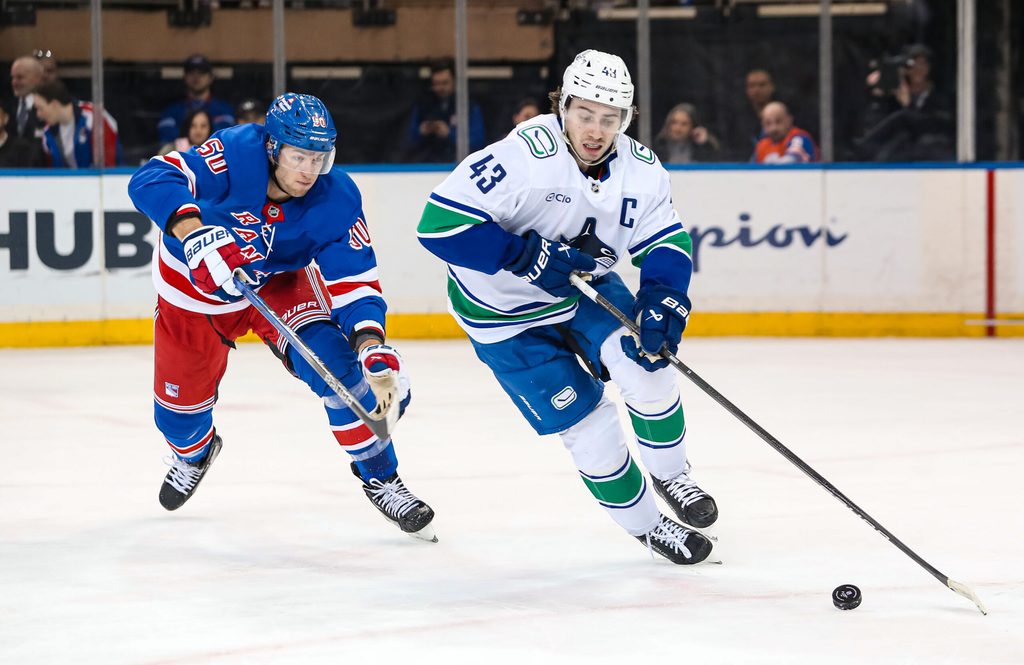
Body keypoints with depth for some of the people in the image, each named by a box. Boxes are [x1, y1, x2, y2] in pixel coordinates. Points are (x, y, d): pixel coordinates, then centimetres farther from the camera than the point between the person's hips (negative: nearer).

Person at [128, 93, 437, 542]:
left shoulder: (337, 199, -26)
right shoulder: (237, 155, -35)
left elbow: (354, 283, -27)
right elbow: (152, 181, -44)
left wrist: (372, 347, -44)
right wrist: (197, 236, -60)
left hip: (280, 285, 1)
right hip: (193, 290, 0)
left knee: (337, 363, -23)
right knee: (179, 410, 13)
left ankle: (380, 479, -4)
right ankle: (195, 451, 53)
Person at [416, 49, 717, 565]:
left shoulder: (640, 168, -13)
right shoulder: (522, 156, -33)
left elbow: (666, 242, -8)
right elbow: (439, 224, -34)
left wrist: (661, 300, -29)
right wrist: (526, 255, -36)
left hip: (584, 288, 5)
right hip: (506, 313, -5)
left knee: (645, 365, -19)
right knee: (587, 423, -5)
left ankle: (671, 475, 8)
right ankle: (645, 524, 18)